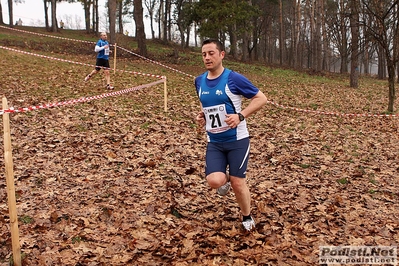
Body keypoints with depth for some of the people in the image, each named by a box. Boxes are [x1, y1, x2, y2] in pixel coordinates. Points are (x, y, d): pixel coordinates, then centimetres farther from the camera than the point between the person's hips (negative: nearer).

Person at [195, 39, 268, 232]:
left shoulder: (234, 78, -14)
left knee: (238, 183, 1)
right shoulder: (199, 81, 3)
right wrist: (201, 116, 1)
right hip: (214, 142, 4)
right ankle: (225, 179, 23)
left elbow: (261, 98, -10)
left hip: (237, 140, -4)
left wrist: (240, 116, -22)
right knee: (214, 181, -16)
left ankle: (247, 217, 29)